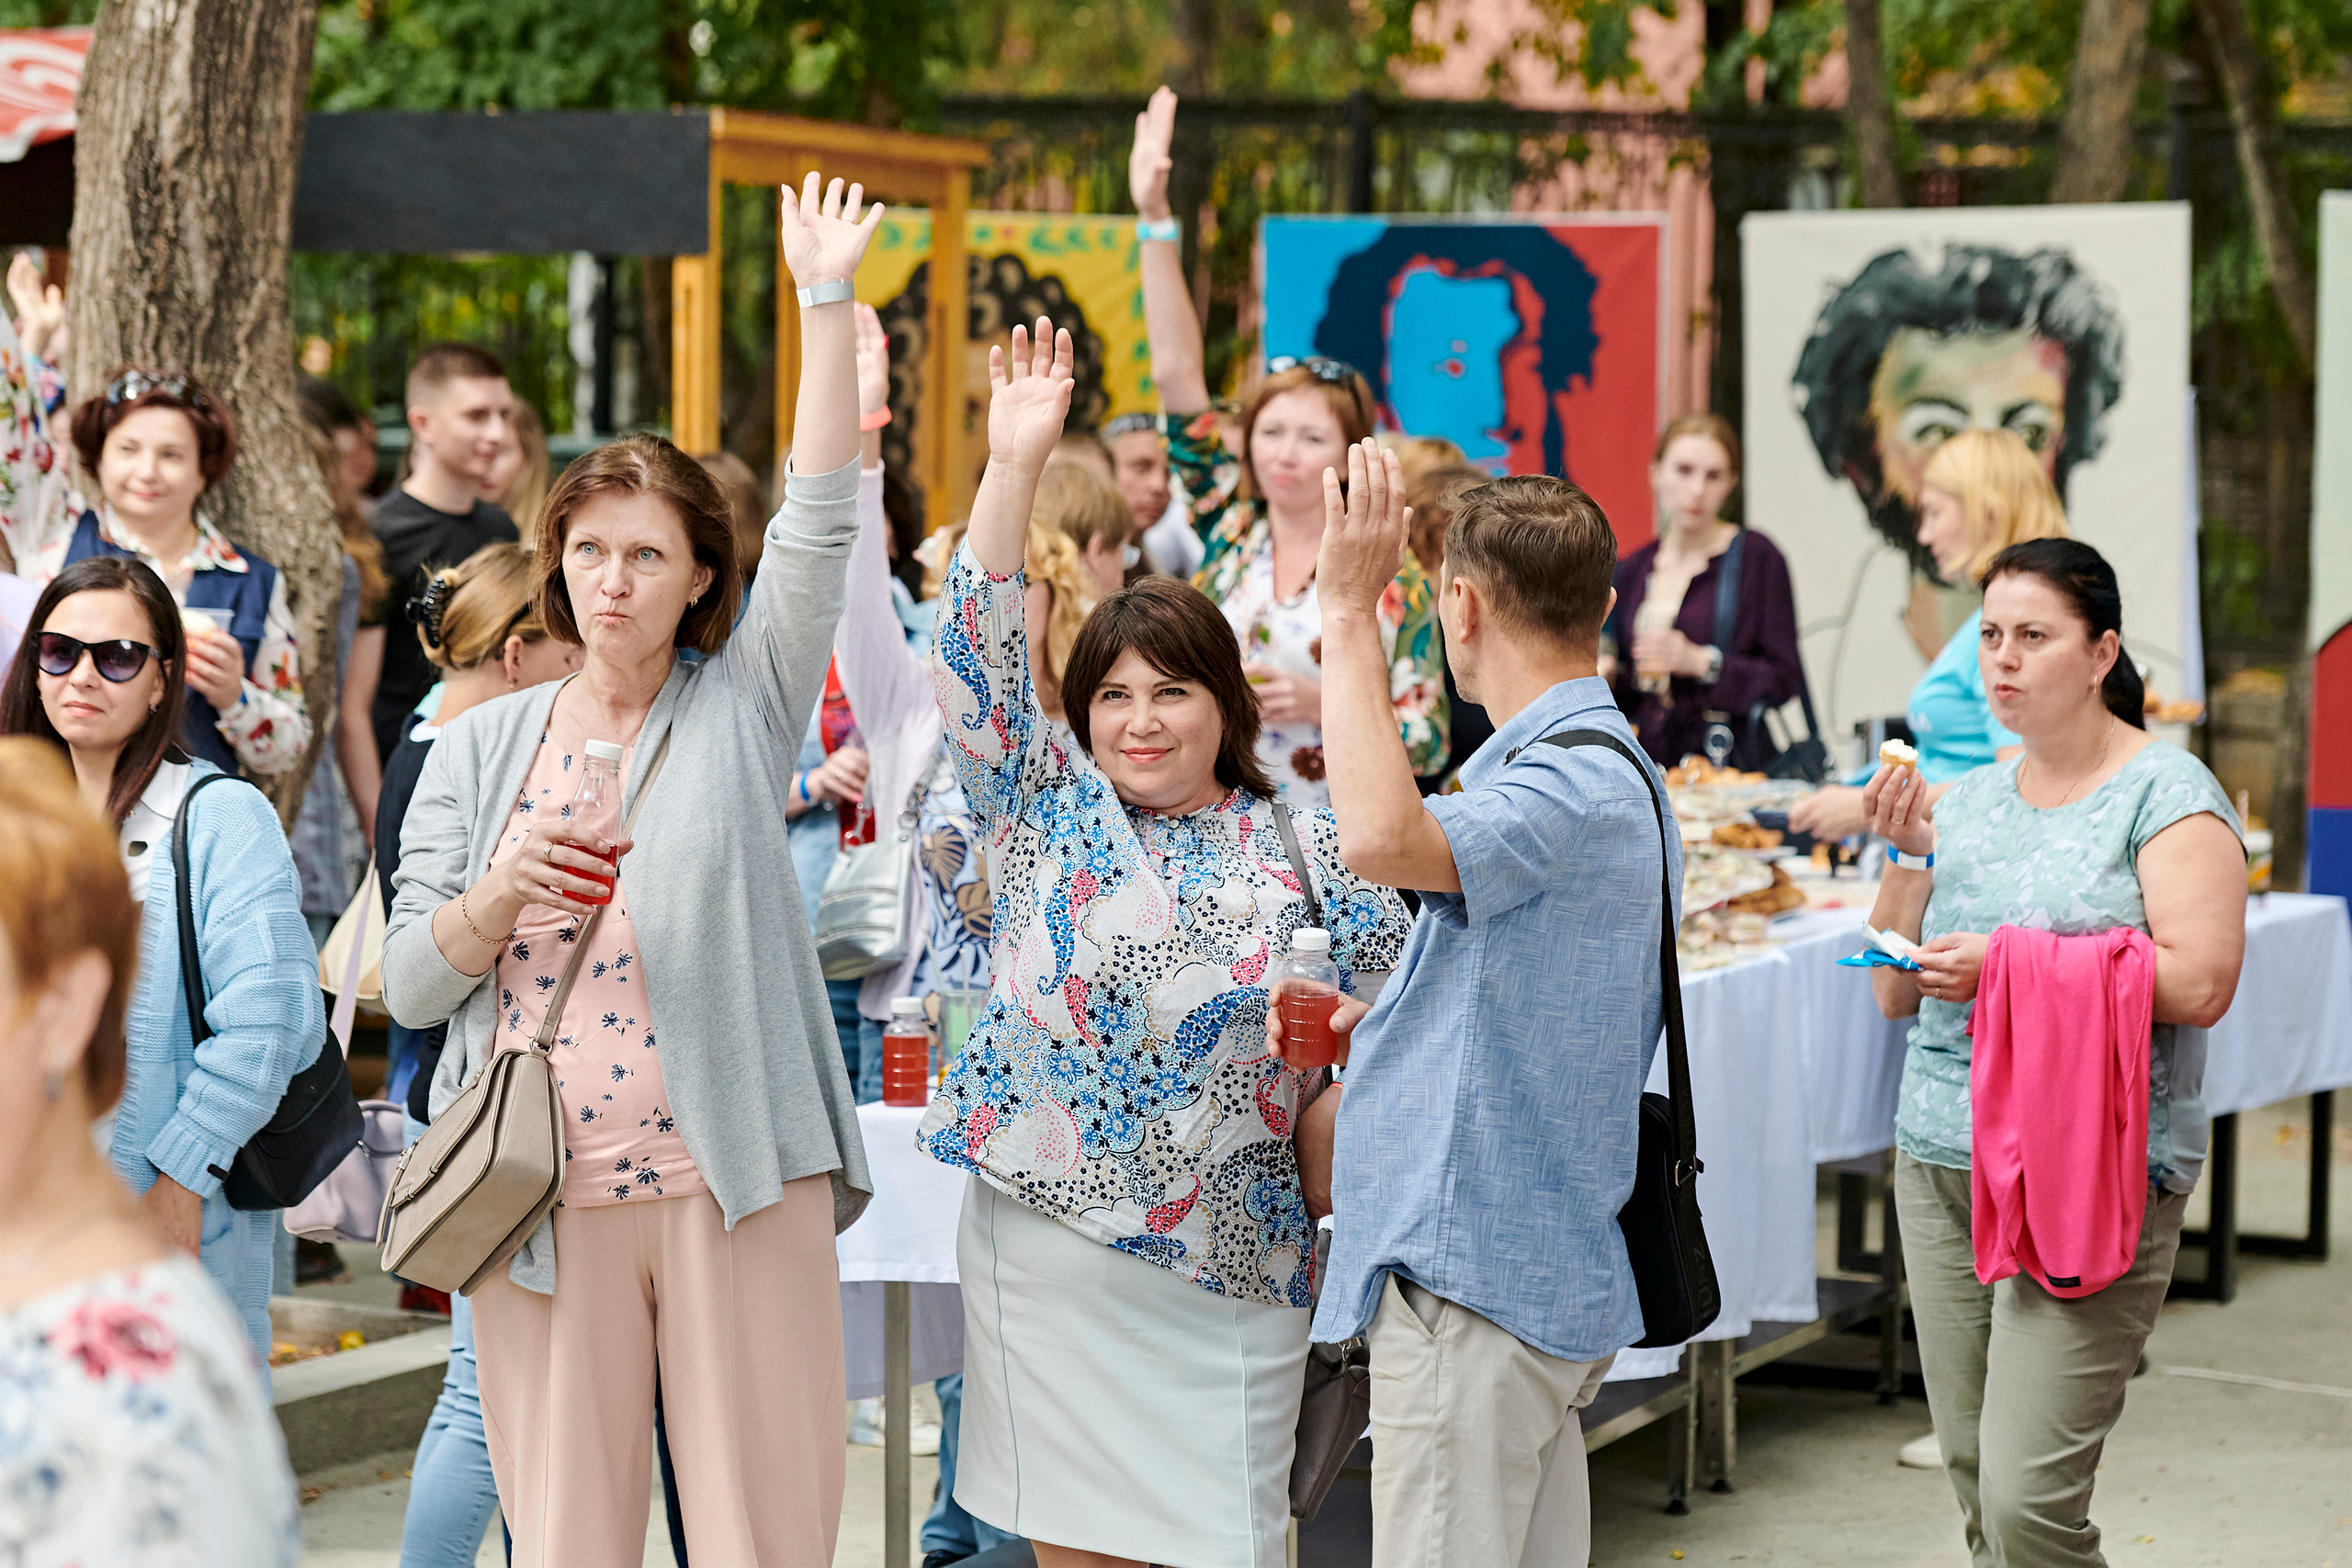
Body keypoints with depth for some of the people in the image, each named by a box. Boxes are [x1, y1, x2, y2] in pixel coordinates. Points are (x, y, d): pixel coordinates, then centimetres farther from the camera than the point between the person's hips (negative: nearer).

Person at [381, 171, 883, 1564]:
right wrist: (500, 896, -14)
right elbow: (408, 984, 7)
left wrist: (828, 302, -10)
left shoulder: (741, 712, 8)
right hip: (544, 1189, 1)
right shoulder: (484, 748, 12)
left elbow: (823, 524, -5)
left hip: (738, 1182, -1)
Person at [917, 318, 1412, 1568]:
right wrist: (1012, 466, -12)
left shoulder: (1305, 849, 5)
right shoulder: (1048, 812, 7)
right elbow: (979, 660, -4)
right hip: (1044, 1239, 1)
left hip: (1229, 1268, -1)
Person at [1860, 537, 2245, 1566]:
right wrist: (1910, 855, 0)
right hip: (1941, 1165, 6)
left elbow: (2199, 985, -16)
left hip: (2094, 1180, -6)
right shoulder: (1967, 801, 14)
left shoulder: (2167, 795, -4)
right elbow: (1894, 993, 14)